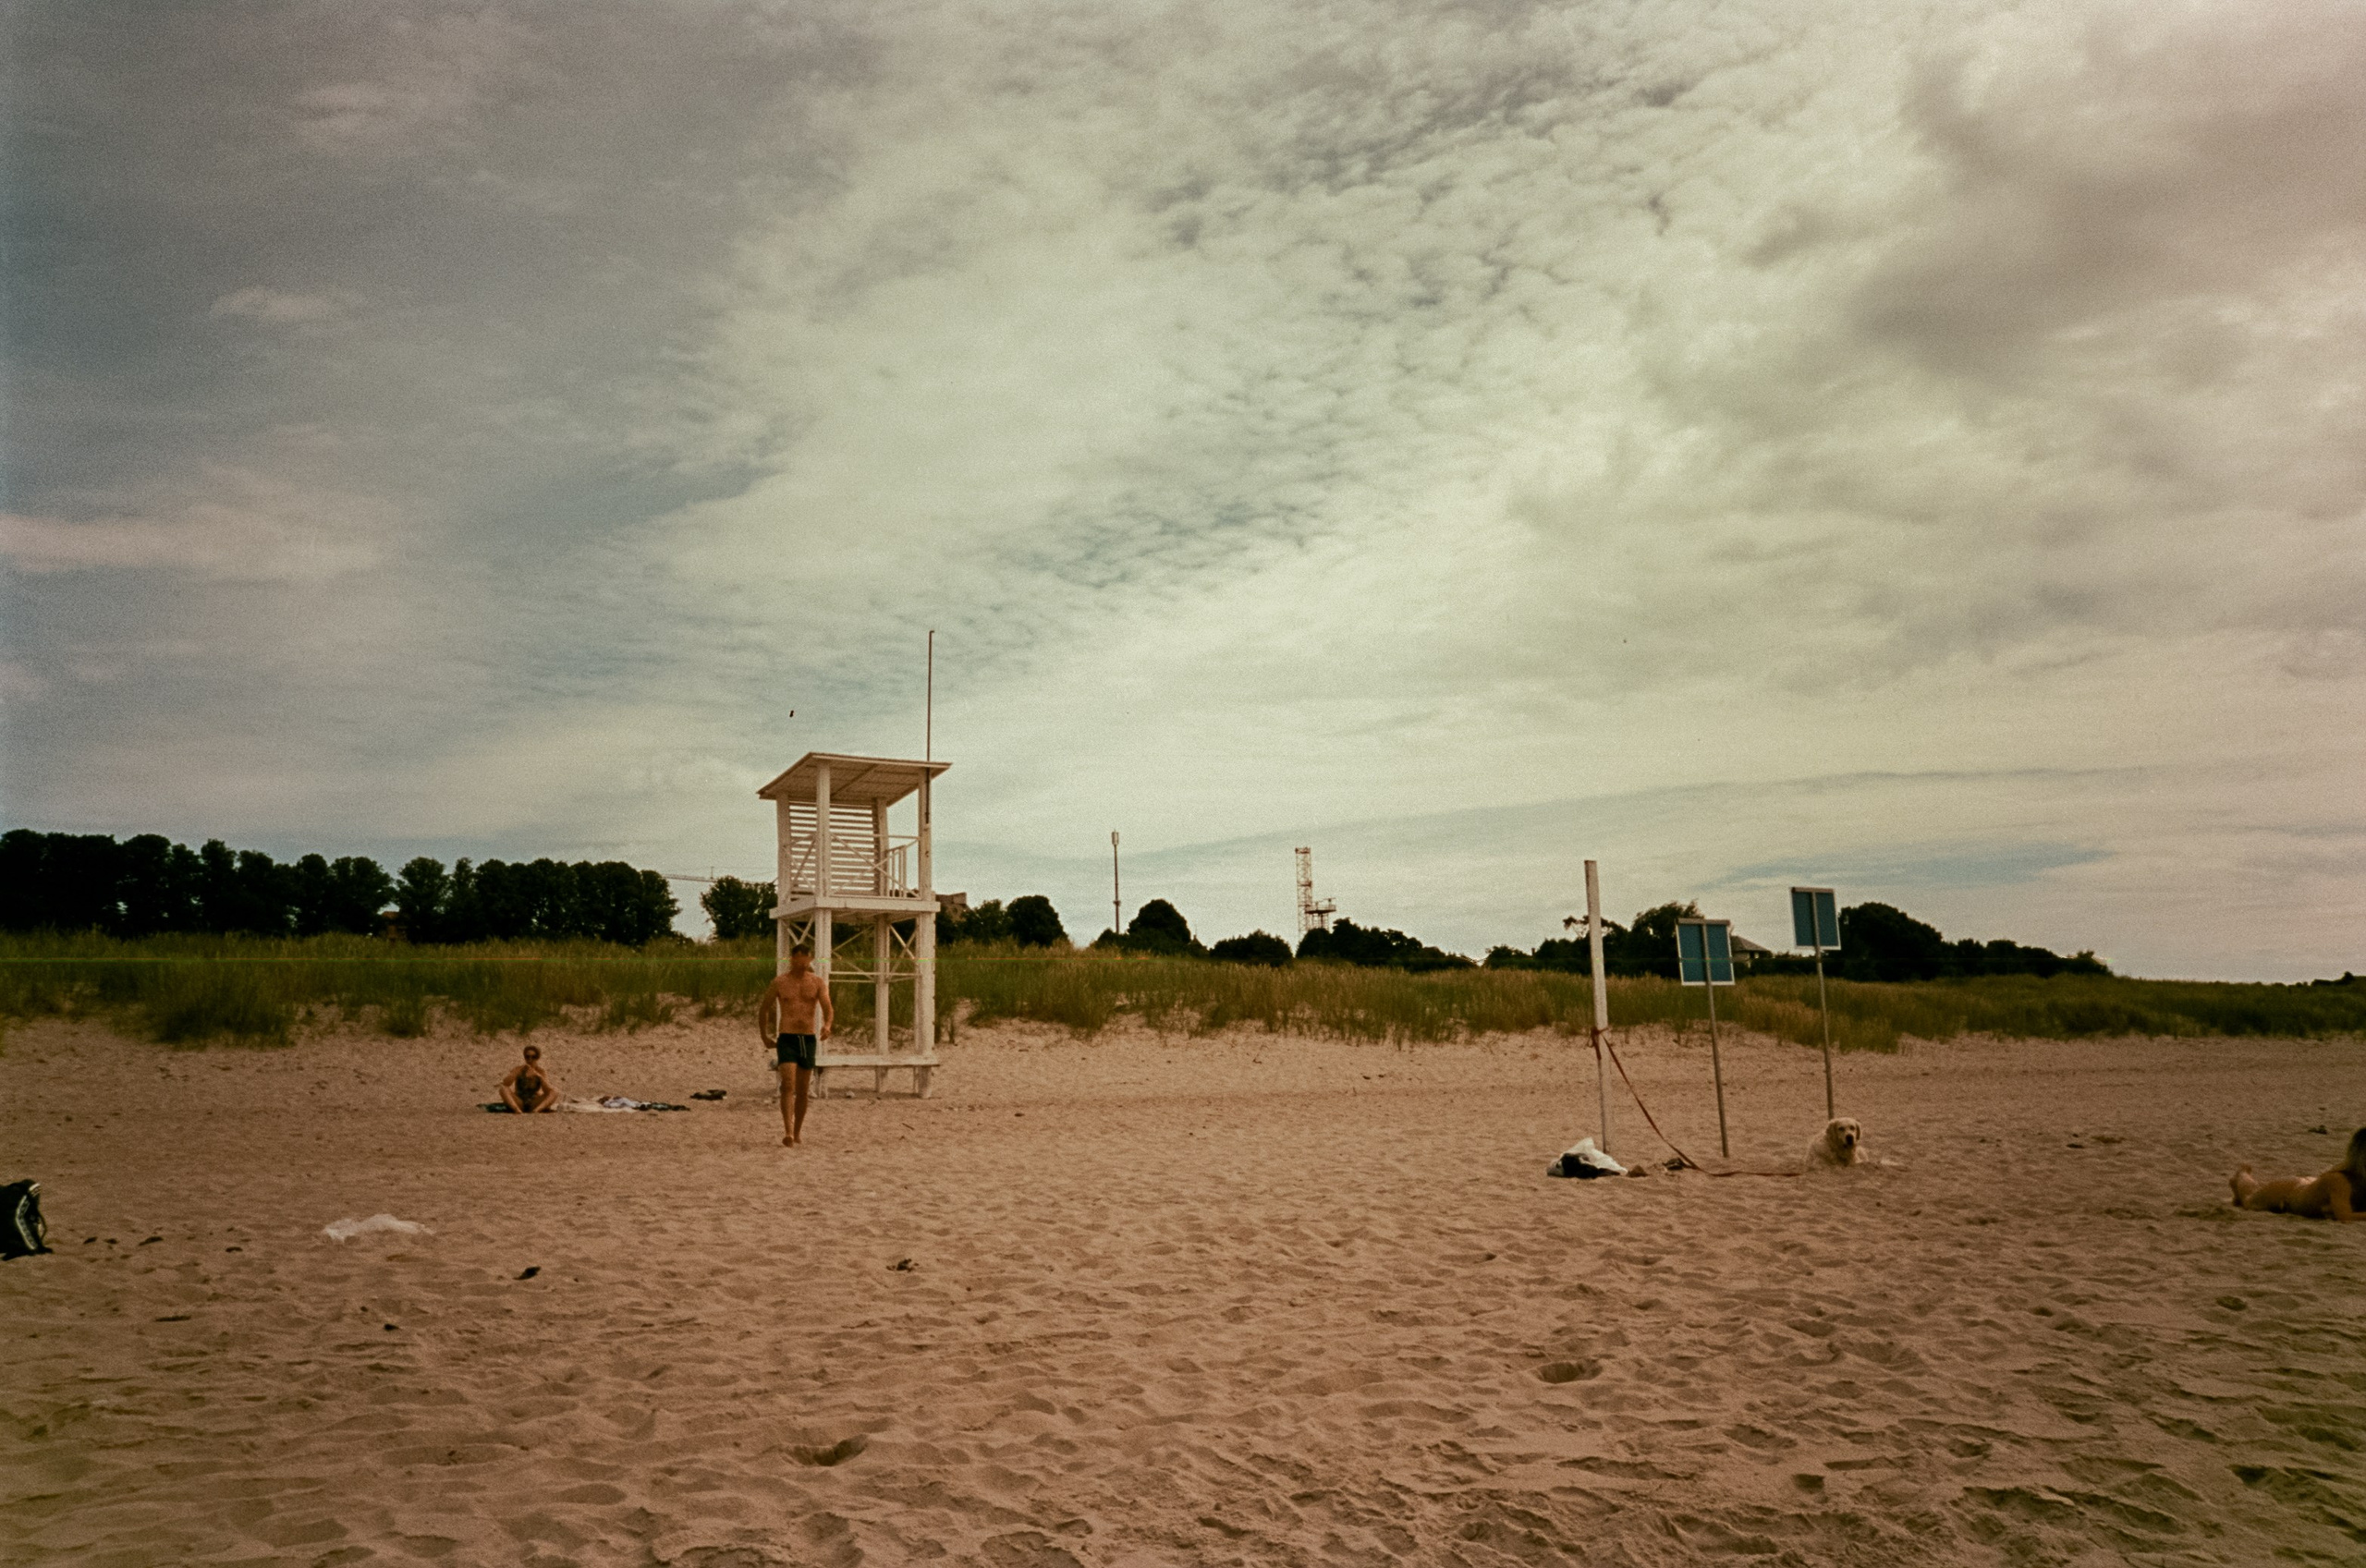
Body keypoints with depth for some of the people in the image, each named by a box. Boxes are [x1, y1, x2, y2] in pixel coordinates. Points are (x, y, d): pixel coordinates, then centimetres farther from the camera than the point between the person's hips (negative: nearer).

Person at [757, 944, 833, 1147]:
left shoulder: (818, 983, 5)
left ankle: (798, 1132, 22)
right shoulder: (779, 982, 3)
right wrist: (765, 1037, 9)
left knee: (803, 1090, 9)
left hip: (808, 1039, 2)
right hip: (786, 1039, -2)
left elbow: (828, 1008, -4)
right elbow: (764, 1009, 13)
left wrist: (827, 1025, -25)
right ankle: (788, 1133, -25)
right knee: (788, 1085, -17)